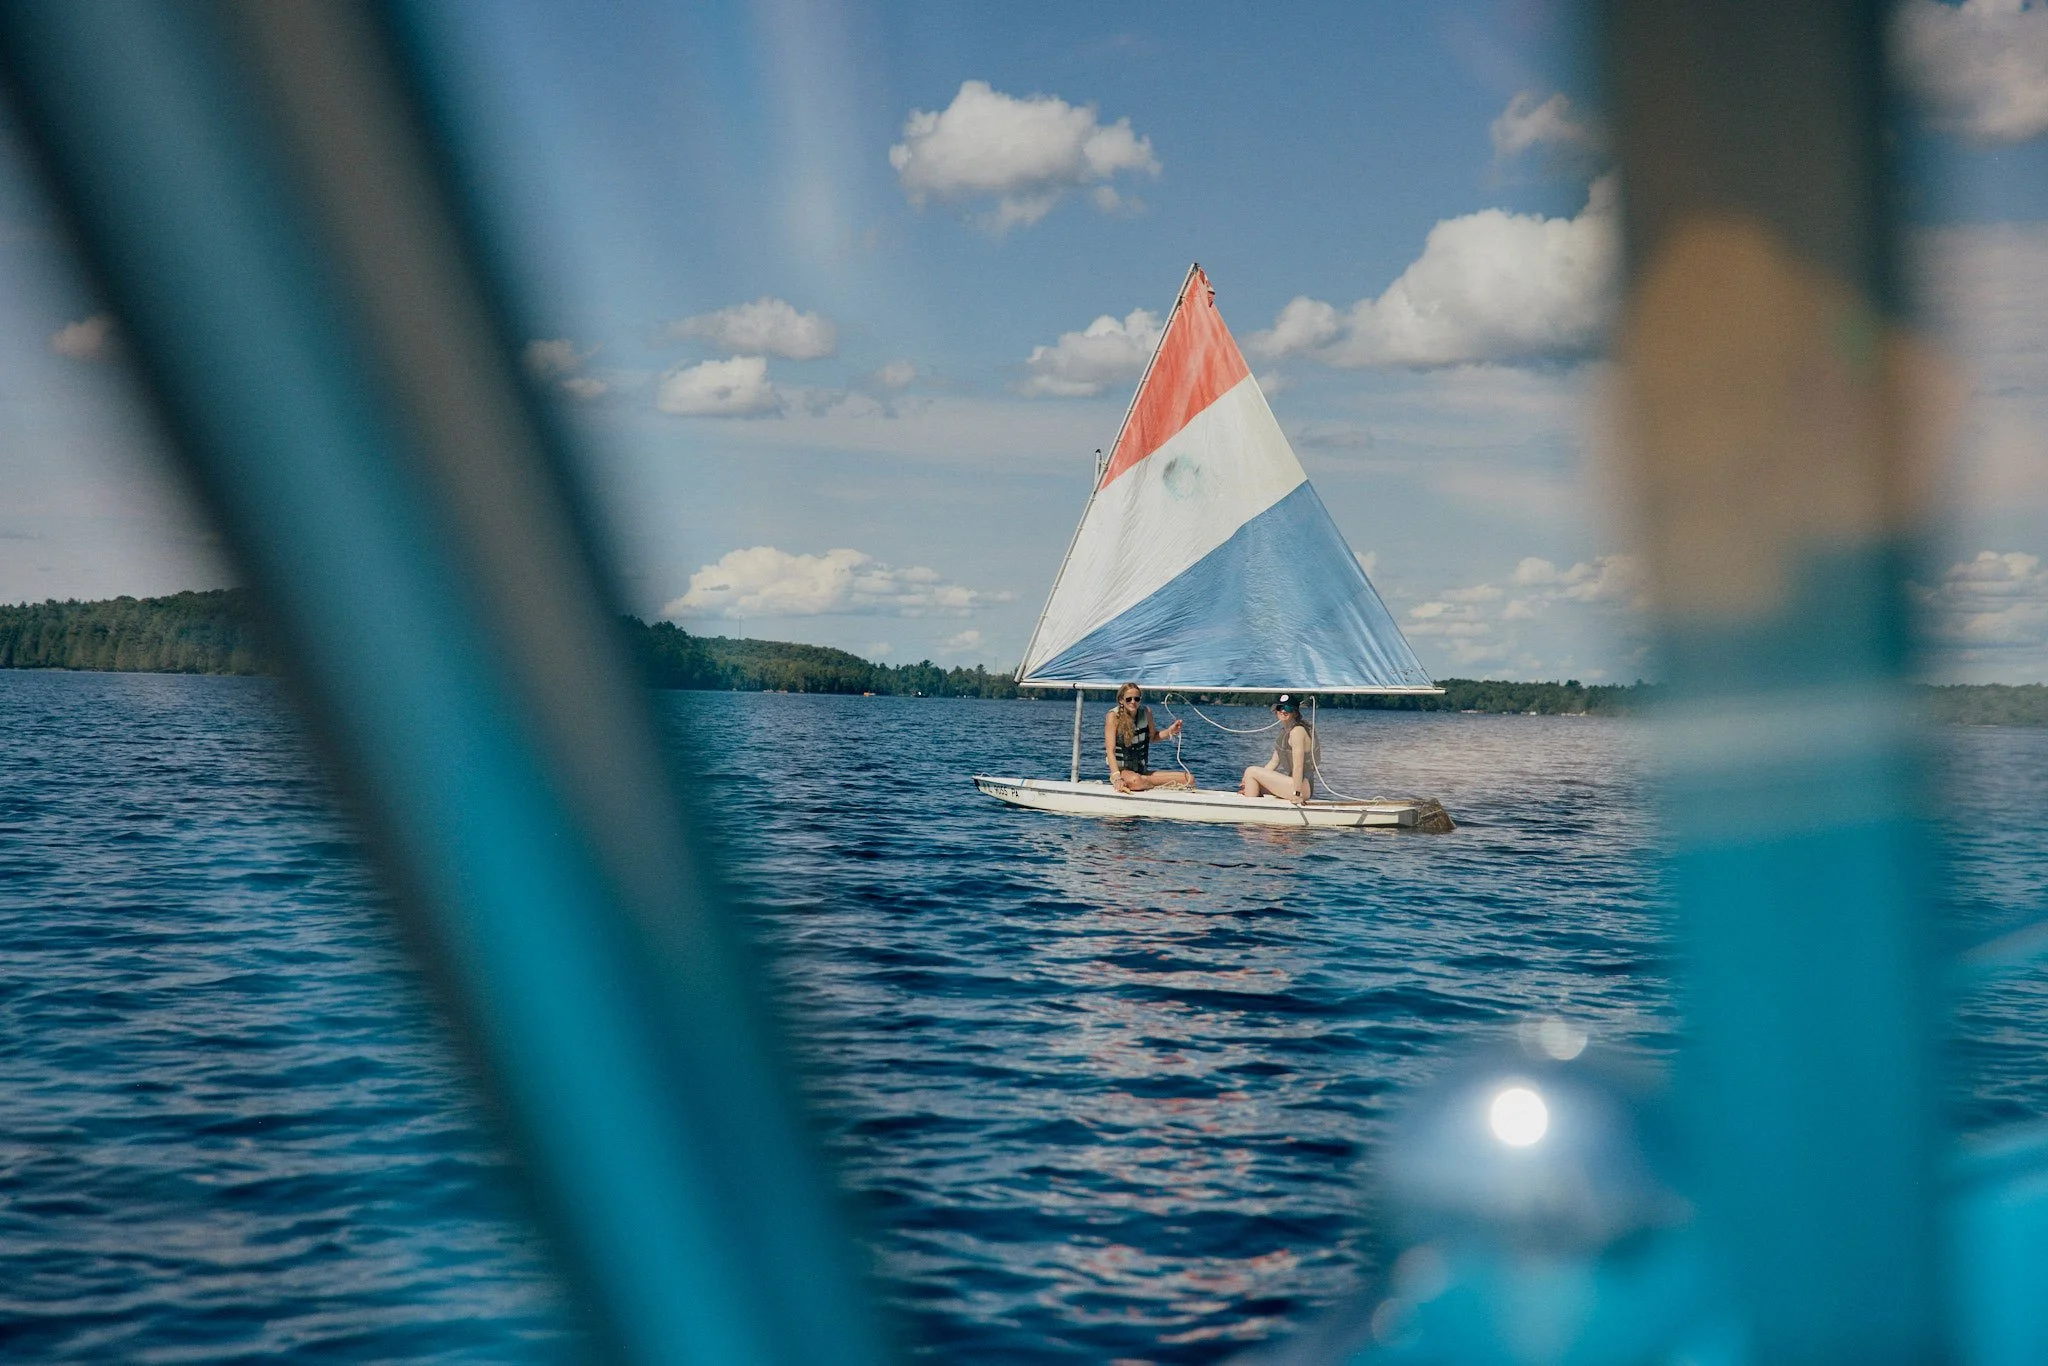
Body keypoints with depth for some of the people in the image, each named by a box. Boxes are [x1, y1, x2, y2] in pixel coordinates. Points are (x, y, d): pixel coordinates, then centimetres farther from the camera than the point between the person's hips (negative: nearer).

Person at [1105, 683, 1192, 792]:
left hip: (1142, 771, 4)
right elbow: (1110, 750, -20)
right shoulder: (1114, 716, -12)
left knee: (1189, 779, -10)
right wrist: (1116, 778, -33)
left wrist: (1170, 731, 0)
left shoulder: (1146, 712, 1)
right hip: (1122, 770, -4)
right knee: (1135, 781, -41)